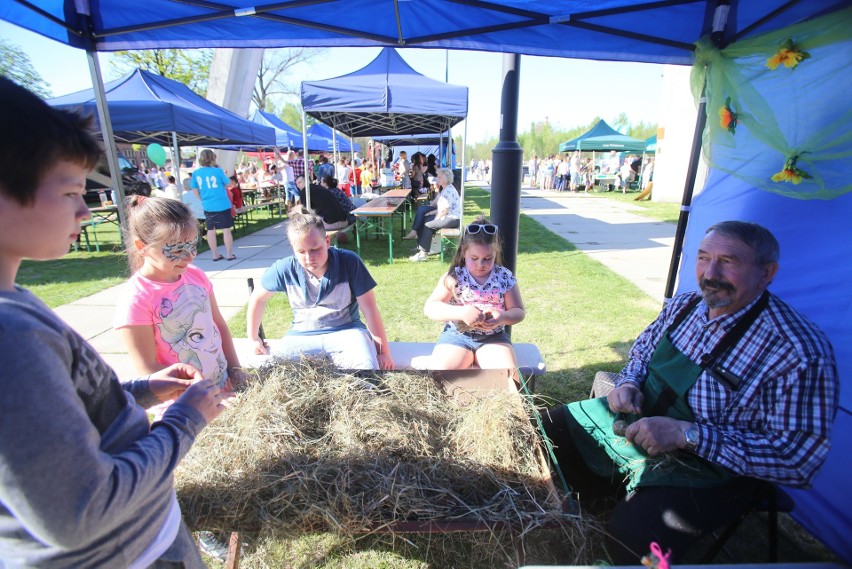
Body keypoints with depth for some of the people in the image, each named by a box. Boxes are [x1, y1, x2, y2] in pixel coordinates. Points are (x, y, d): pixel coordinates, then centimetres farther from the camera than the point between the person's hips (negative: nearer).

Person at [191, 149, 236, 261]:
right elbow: (228, 184, 1)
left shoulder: (196, 173, 1)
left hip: (208, 206, 4)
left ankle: (215, 254, 16)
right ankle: (229, 254, 6)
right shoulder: (218, 171, -12)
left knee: (211, 230, 11)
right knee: (226, 229, 3)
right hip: (222, 205, -4)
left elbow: (195, 191, 8)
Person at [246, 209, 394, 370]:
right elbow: (258, 298, 11)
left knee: (366, 371, -31)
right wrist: (253, 338, 18)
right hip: (301, 336, 2)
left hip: (347, 331, -2)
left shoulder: (349, 262, -15)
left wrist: (384, 351, -7)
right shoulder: (284, 269, -9)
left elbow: (369, 308, -10)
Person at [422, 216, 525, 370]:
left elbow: (519, 312, 6)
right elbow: (430, 308, -10)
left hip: (493, 337, 1)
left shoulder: (505, 277, 0)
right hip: (457, 335, -1)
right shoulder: (454, 276, -5)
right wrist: (461, 312, -27)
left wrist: (503, 317, -19)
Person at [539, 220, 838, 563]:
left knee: (631, 540, -26)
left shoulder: (800, 354, -25)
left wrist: (687, 434, -30)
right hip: (636, 417, 7)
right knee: (549, 428, 10)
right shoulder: (684, 305, -5)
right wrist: (629, 383, -7)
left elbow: (798, 458, -24)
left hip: (708, 467, -6)